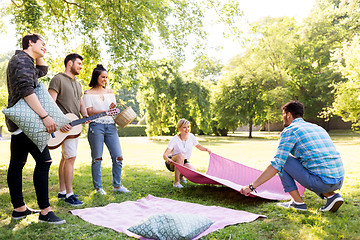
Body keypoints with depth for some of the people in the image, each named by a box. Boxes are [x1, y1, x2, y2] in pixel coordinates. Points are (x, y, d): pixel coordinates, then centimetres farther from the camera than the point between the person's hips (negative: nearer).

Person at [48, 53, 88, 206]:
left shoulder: (77, 83, 21)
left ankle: (62, 191, 20)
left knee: (66, 158, 12)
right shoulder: (58, 79, -6)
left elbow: (81, 103, 21)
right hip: (64, 126, -9)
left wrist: (85, 115, 0)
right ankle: (69, 195, -5)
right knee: (70, 157, -12)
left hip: (75, 125, 9)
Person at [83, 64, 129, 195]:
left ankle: (117, 185, 14)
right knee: (97, 158, 0)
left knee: (118, 157, 0)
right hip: (96, 126, -4)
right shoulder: (88, 93, 4)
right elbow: (89, 111, -7)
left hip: (110, 126, 4)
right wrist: (106, 111, -20)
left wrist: (114, 108, -5)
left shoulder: (110, 92, 19)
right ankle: (98, 187, 13)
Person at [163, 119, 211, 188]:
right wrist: (167, 159, -51)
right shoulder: (175, 139, -23)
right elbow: (165, 155, -28)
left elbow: (198, 146, 11)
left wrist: (207, 149, -8)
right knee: (181, 156, -37)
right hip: (172, 163, -4)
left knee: (192, 170, -27)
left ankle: (181, 176, 9)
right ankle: (176, 182, -28)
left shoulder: (191, 136, -9)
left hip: (183, 162, 4)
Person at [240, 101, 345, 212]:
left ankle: (298, 202, 7)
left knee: (282, 160, 5)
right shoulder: (319, 128, 21)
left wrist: (252, 186, -4)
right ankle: (331, 195, 12)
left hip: (320, 181, -8)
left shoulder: (289, 131, -2)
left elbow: (276, 165, -8)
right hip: (339, 182, 8)